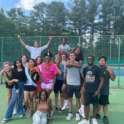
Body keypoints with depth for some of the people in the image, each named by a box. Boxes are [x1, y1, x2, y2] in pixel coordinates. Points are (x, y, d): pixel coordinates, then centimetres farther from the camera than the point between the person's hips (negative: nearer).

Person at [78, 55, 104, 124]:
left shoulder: (97, 68, -9)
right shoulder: (85, 69, 5)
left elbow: (102, 80, -9)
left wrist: (98, 90, -13)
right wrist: (83, 86, 1)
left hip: (94, 91, -3)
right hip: (86, 90, 3)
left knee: (95, 104, 10)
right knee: (86, 104, 5)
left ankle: (94, 118, 30)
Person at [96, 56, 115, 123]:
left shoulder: (108, 69, -6)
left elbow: (113, 79, -8)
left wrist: (111, 72, -23)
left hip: (104, 90, -2)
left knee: (105, 103, 7)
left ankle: (105, 116, 21)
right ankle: (97, 114, 32)